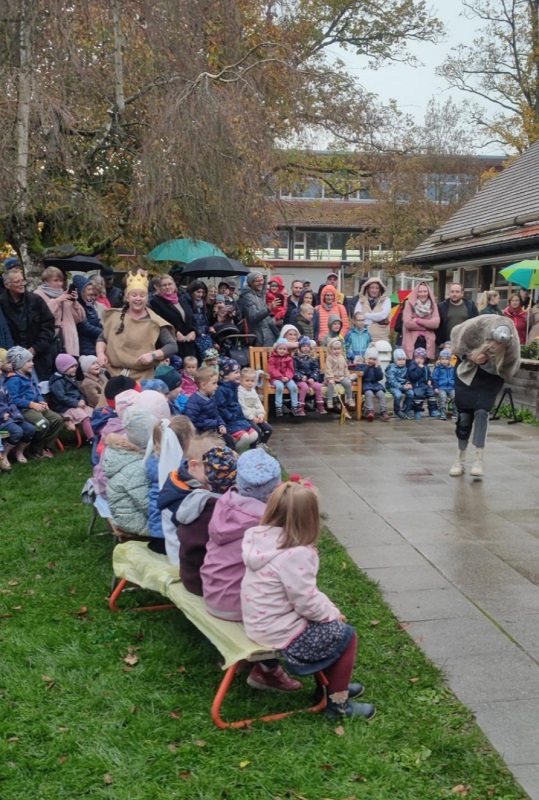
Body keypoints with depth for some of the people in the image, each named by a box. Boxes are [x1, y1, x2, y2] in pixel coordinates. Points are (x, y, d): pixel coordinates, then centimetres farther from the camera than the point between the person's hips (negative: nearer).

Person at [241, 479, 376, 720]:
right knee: (346, 636, 8)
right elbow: (306, 603, -23)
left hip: (260, 623, 9)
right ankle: (337, 703, 20)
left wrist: (329, 609, 7)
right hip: (281, 633, -9)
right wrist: (333, 613, -4)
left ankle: (334, 683, 38)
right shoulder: (295, 554, -29)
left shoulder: (262, 539, -2)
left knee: (332, 627, 23)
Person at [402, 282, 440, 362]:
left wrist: (418, 320, -10)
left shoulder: (433, 305, 10)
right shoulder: (410, 304, 1)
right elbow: (407, 323, -11)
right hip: (412, 341, -2)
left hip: (428, 342, 2)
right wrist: (427, 326, -3)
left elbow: (436, 323, -5)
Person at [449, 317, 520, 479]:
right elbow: (458, 337, -12)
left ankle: (478, 460, -13)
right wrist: (470, 356, -23)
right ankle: (460, 460, 14)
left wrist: (486, 361, -31)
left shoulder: (511, 344, -31)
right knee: (464, 416, 1)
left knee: (481, 412, -19)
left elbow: (508, 370, -17)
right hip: (468, 374, 1)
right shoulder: (479, 325, -31)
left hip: (490, 379, -1)